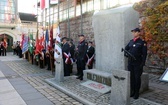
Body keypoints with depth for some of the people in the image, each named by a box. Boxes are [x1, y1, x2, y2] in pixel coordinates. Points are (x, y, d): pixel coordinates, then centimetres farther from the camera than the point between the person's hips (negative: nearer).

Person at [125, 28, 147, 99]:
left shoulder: (142, 42, -5)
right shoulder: (131, 42, 11)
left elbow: (144, 54, -7)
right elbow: (126, 49, 18)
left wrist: (142, 63, -13)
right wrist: (127, 54, -4)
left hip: (138, 63, -5)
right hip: (130, 62, 5)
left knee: (137, 77, 2)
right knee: (131, 77, 9)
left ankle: (137, 93, 15)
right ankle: (132, 91, 23)